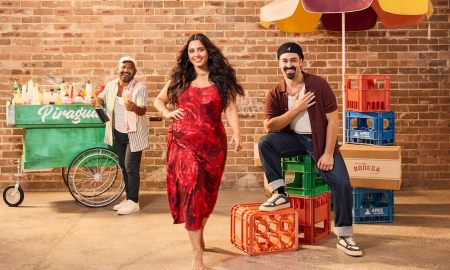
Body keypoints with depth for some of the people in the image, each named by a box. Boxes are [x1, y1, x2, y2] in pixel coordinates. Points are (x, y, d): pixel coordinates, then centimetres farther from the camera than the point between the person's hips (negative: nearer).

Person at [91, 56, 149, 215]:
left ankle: (134, 202, 6)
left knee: (131, 168, -5)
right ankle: (128, 198, 27)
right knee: (124, 166, 15)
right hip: (118, 133, 7)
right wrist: (97, 102, -10)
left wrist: (134, 108, -53)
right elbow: (101, 98, 15)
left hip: (133, 134, -6)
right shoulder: (111, 85, 0)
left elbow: (143, 110, -30)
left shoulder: (140, 88, -18)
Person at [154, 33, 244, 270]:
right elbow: (158, 100, 22)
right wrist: (167, 113, 1)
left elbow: (230, 109, -1)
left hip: (212, 143, 1)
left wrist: (236, 135, -15)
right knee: (191, 190, -12)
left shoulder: (221, 79, 6)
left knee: (207, 192, 12)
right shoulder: (179, 79, 10)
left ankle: (198, 236, 38)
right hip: (184, 142, -1)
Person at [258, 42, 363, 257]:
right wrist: (296, 109, -19)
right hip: (294, 139, 2)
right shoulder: (275, 93, -3)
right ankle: (280, 194, -12)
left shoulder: (319, 84, -11)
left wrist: (328, 153, -16)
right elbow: (269, 127, -12)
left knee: (342, 183, -16)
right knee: (265, 143, -25)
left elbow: (333, 120, -11)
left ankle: (344, 237, 0)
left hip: (319, 140, -2)